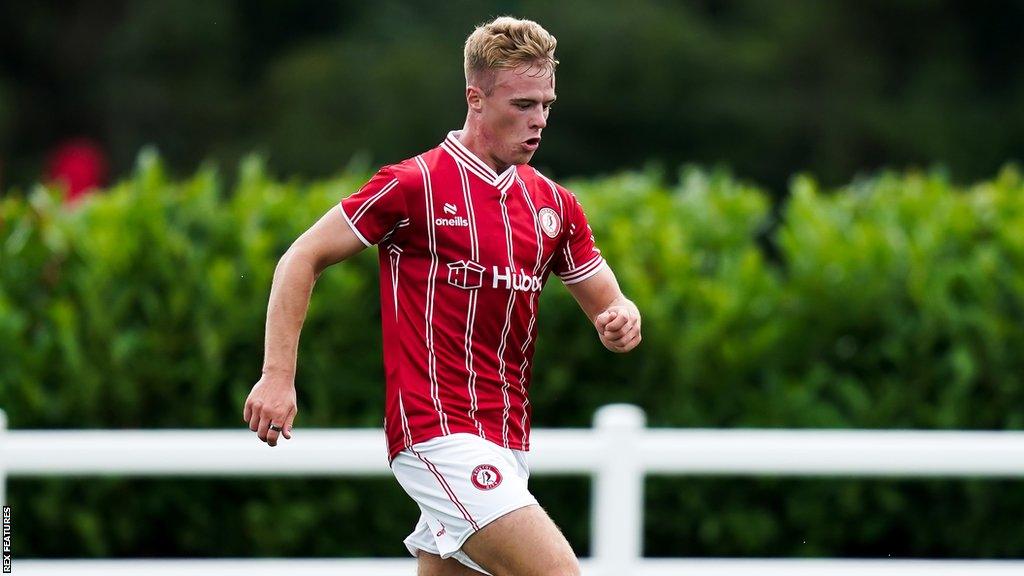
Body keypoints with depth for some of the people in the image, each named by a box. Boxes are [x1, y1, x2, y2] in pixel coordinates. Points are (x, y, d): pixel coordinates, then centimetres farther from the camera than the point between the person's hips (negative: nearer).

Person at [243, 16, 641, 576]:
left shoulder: (554, 205, 13)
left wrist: (621, 319, -5)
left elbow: (605, 304, 21)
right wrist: (278, 376, -9)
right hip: (436, 434, -7)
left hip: (506, 442, 7)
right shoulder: (415, 184, -6)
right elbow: (302, 259, -2)